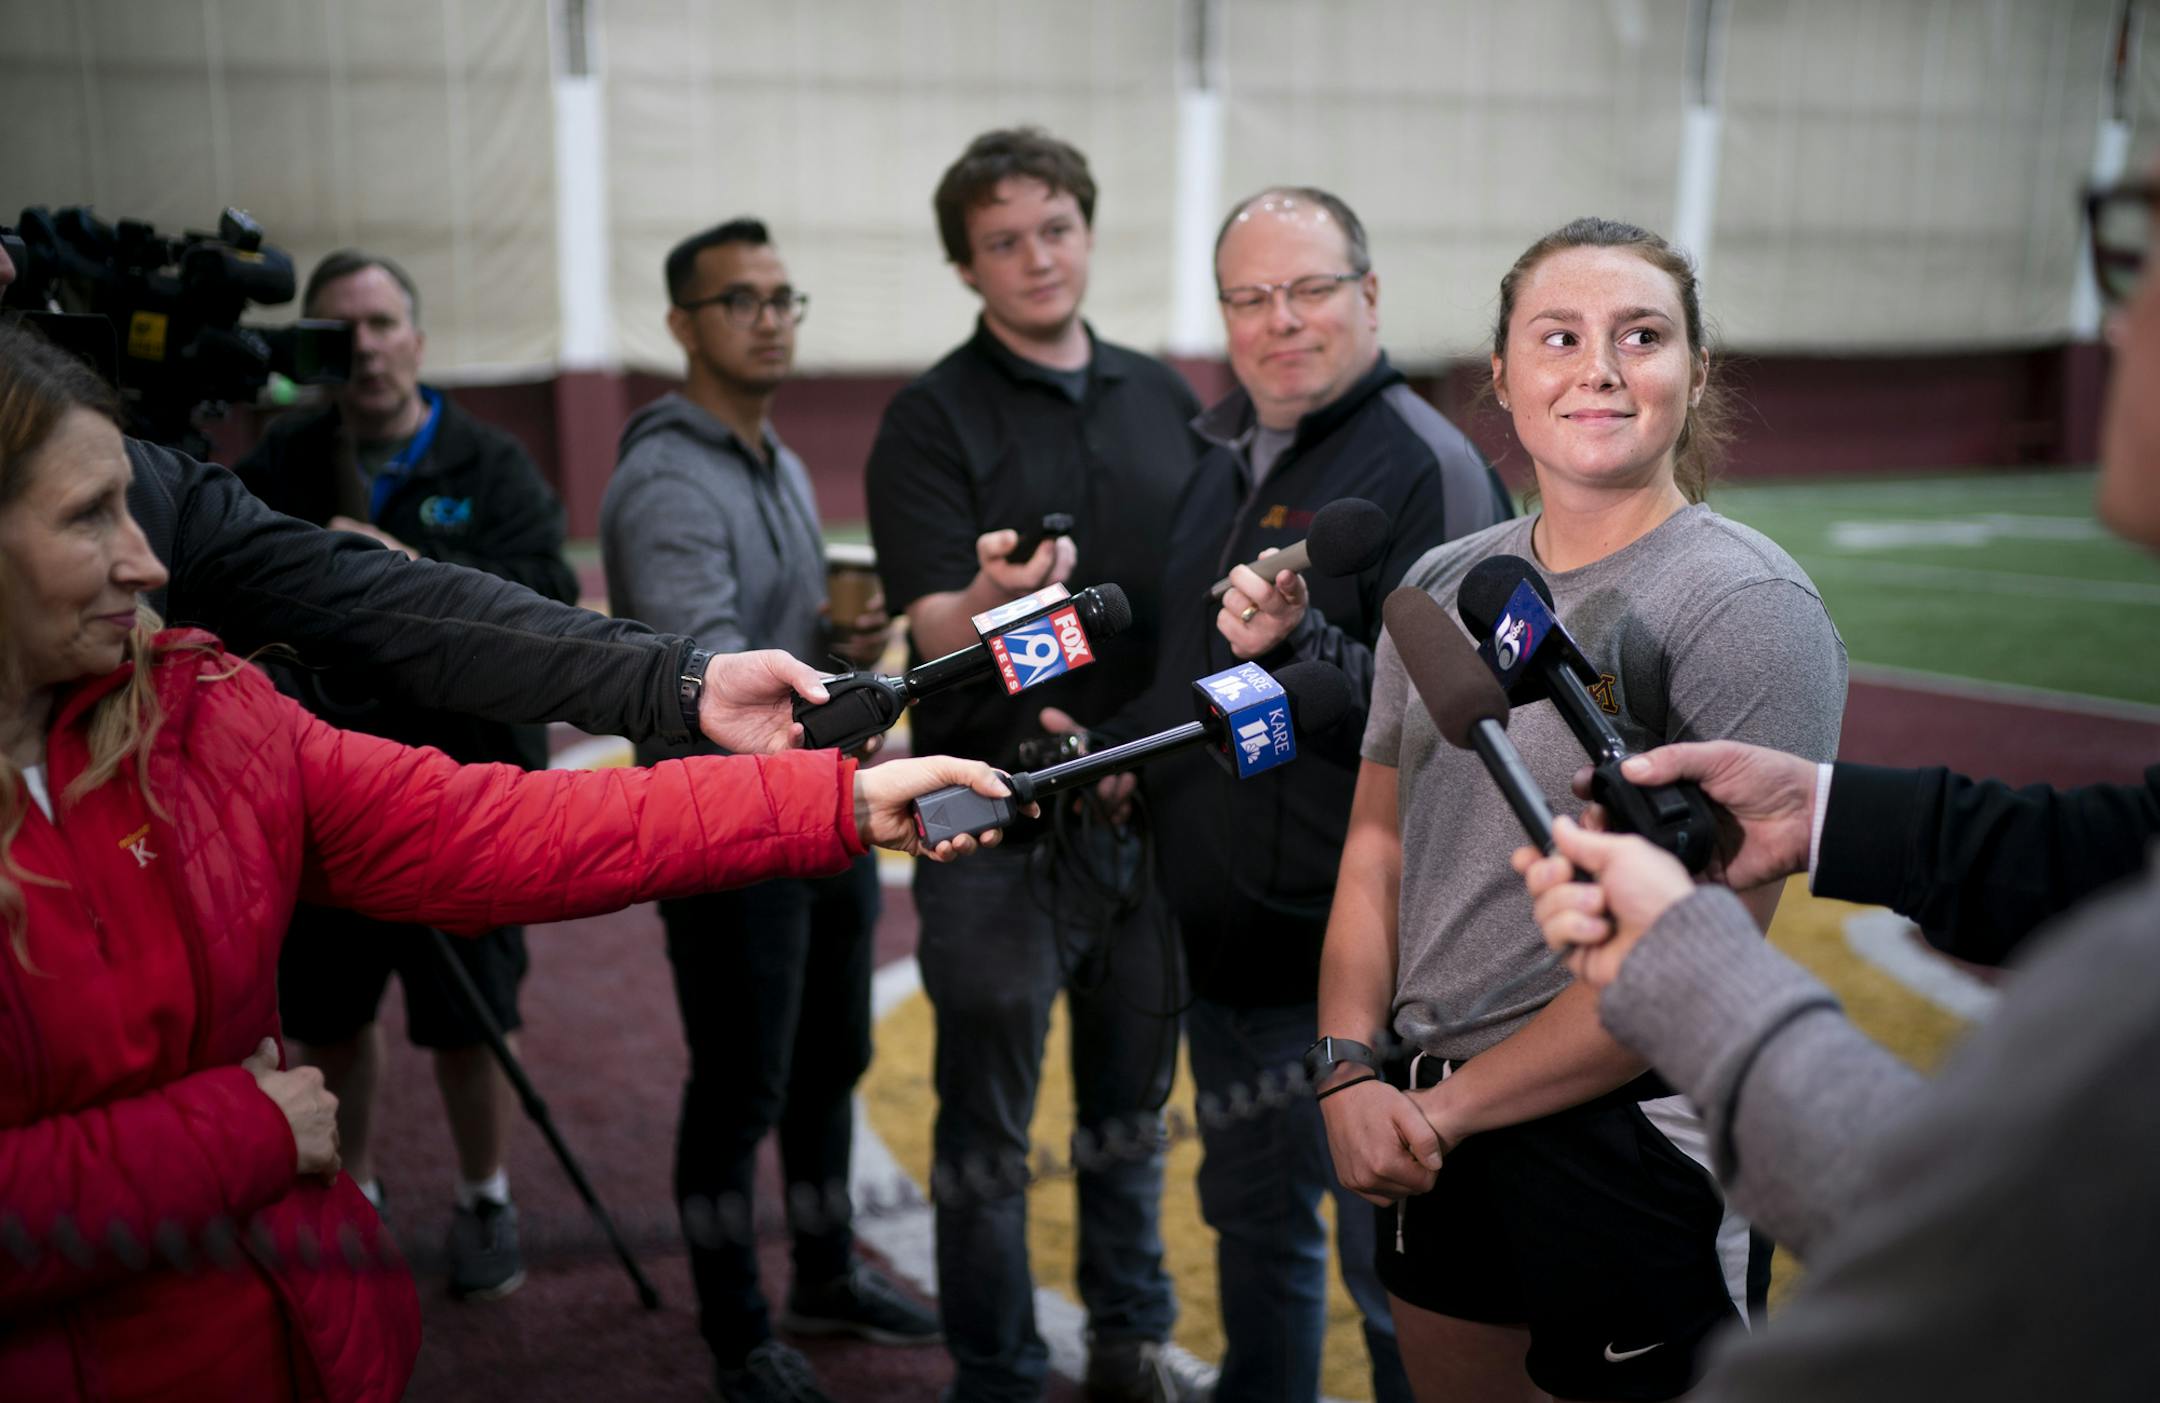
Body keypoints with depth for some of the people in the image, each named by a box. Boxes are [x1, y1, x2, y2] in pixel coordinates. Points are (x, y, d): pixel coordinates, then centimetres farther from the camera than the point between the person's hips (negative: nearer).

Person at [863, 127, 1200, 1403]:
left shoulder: (1163, 397, 8)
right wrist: (990, 598, -36)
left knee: (1133, 1101, 17)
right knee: (989, 1124, 6)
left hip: (1154, 809, 5)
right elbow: (937, 635, -15)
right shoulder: (933, 420, -6)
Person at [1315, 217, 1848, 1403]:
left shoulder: (1747, 604, -12)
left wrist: (1454, 1099, -14)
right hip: (1429, 1131, 6)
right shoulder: (1445, 584, 7)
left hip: (1630, 1149, -5)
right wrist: (1349, 1069, -5)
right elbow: (1377, 840, 9)